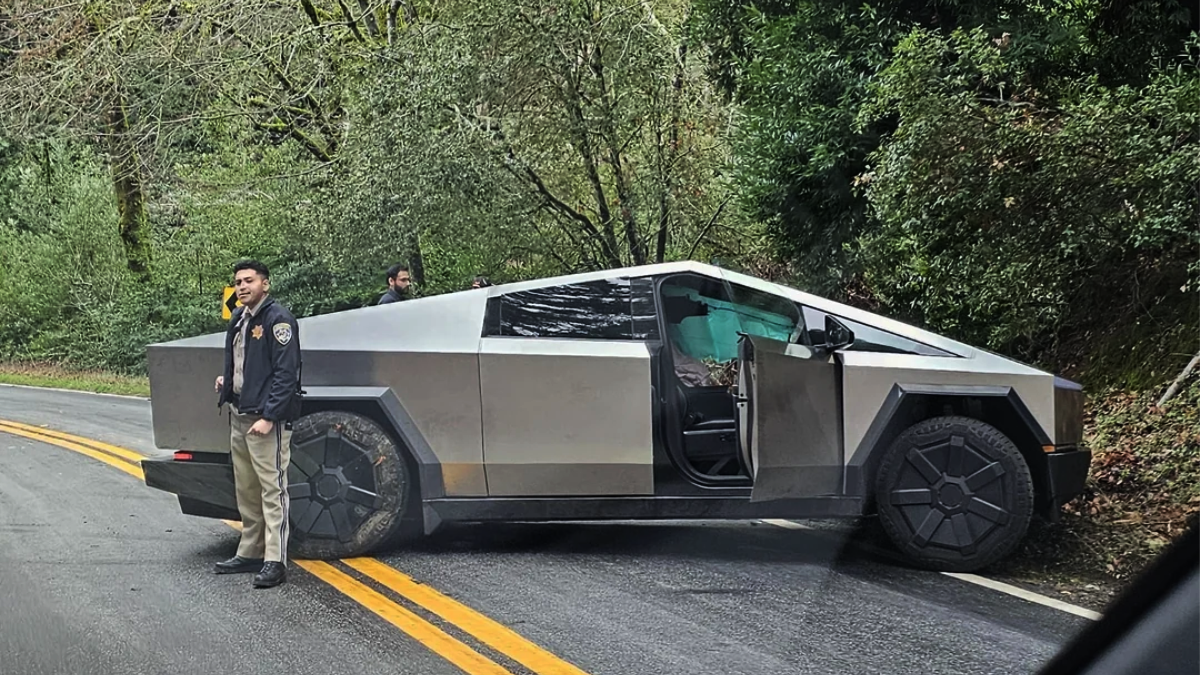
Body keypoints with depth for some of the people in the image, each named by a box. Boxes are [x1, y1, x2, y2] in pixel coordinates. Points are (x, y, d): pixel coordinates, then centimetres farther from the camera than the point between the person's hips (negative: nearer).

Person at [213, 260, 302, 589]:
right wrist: (226, 381, 10)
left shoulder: (278, 319, -12)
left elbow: (286, 373, -18)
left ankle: (275, 562, -7)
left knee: (272, 488, -7)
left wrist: (269, 417, -22)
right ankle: (250, 553, 25)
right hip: (239, 414, 9)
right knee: (246, 490, 15)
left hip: (267, 418, -9)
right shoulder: (238, 320, 14)